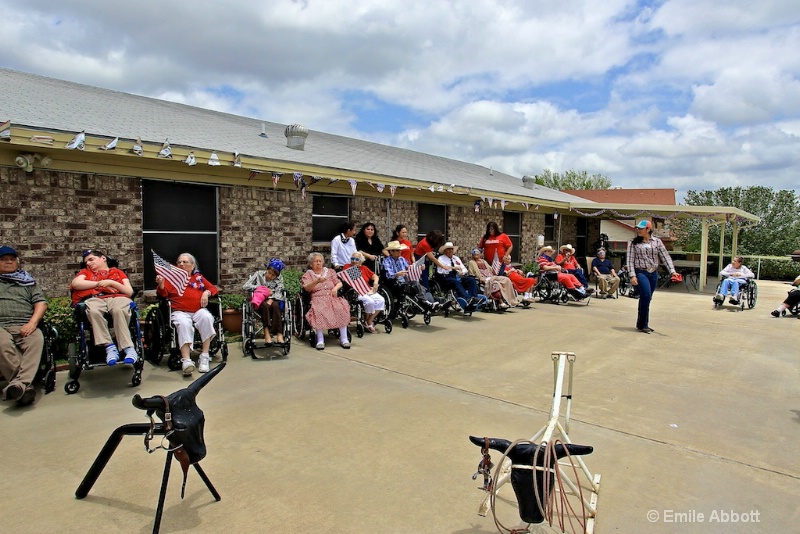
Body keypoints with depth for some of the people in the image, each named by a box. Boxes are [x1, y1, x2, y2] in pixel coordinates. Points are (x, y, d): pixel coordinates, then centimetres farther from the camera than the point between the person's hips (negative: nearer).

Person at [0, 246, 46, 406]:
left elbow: (41, 302, 14)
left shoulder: (28, 281, 26)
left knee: (36, 340, -36)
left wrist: (32, 323, -6)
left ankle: (20, 383, -49)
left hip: (24, 326, 0)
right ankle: (25, 386, -39)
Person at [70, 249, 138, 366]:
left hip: (117, 297, -1)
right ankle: (110, 347, -38)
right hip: (94, 298, 1)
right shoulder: (86, 272, 35)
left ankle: (128, 348, -43)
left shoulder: (118, 272, 29)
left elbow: (130, 292, 14)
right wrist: (100, 283, 5)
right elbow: (75, 283, 10)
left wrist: (111, 283, 2)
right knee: (93, 311, -38)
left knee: (119, 310, -39)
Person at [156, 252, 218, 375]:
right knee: (184, 324, -36)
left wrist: (207, 293, 1)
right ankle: (186, 361, -44)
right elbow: (163, 294, 5)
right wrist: (161, 285, -17)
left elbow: (213, 289, 24)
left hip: (199, 310, 1)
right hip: (180, 312, -1)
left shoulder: (199, 278, 22)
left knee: (206, 317, -33)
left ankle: (205, 357, -29)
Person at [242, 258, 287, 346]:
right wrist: (261, 288, -15)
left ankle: (279, 333, -36)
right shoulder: (258, 274, 2)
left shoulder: (279, 279, 5)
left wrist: (271, 299, -27)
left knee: (275, 305, -34)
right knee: (265, 305, -35)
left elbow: (279, 293, -7)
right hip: (259, 302, -1)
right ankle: (267, 331, -35)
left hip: (273, 300, 1)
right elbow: (245, 286, -6)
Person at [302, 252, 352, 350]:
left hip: (333, 297, 2)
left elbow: (339, 283, 18)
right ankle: (320, 340, -33)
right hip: (318, 299, -2)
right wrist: (317, 281, -22)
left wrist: (335, 288, -6)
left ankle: (343, 338, -29)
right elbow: (306, 288, -4)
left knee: (341, 309, -31)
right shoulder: (308, 274, 15)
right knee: (319, 311, -37)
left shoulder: (330, 271, 25)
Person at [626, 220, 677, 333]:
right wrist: (632, 275, -13)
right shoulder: (634, 243, 0)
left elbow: (665, 257, 1)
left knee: (647, 299, 9)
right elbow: (630, 260, -4)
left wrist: (672, 271, -10)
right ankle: (642, 324, -6)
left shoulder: (657, 242, 6)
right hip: (640, 273, -3)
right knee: (646, 296, -18)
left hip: (653, 274, 3)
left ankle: (642, 324, 20)